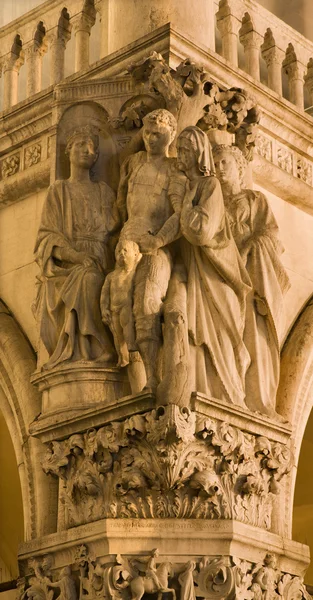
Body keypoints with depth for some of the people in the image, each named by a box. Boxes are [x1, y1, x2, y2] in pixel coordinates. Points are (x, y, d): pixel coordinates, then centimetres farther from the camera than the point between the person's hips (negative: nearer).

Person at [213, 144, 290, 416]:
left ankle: (258, 402, -21)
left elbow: (269, 232, 4)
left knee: (253, 333, -15)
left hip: (252, 273, -3)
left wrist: (245, 251, -13)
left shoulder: (255, 199, 16)